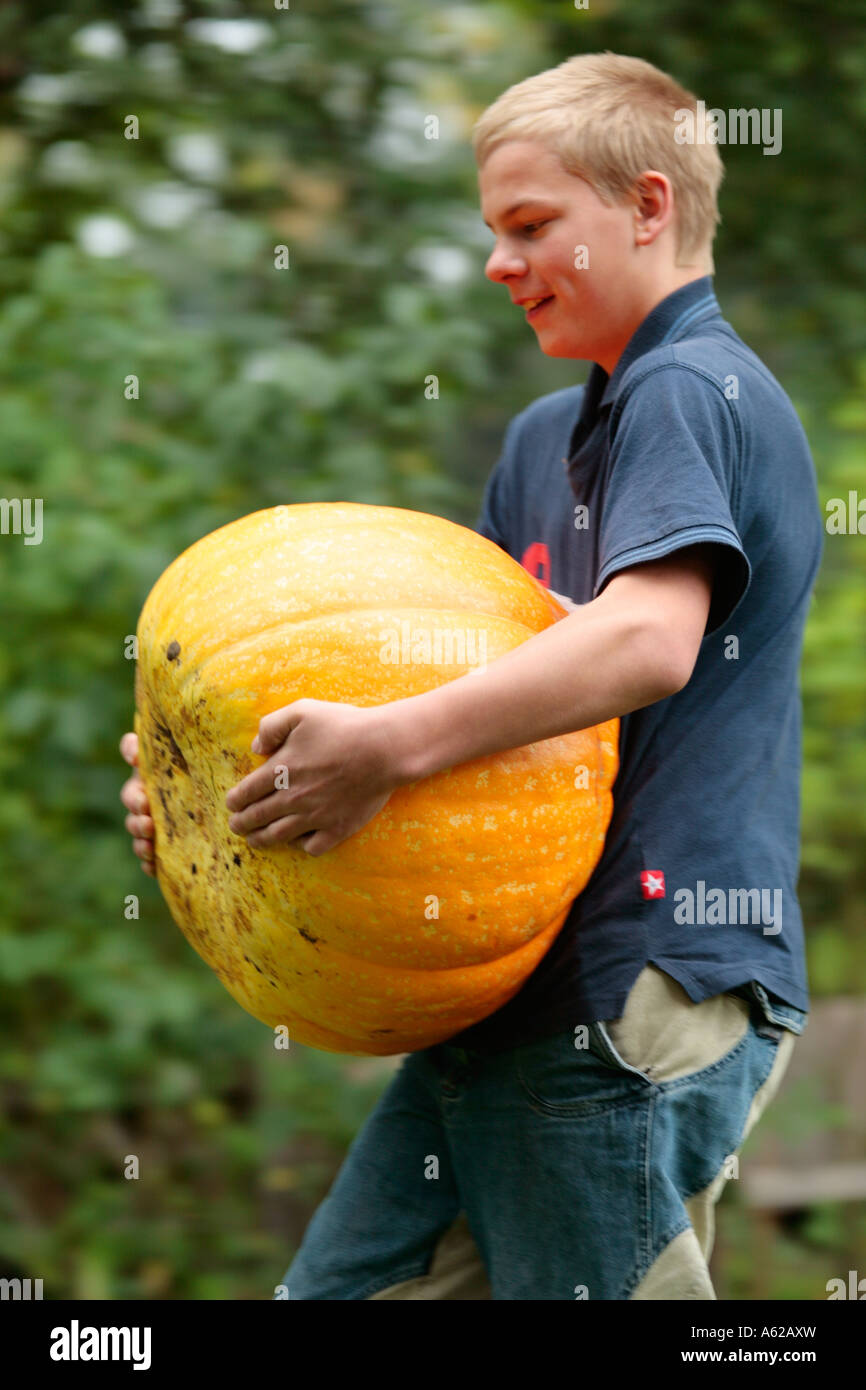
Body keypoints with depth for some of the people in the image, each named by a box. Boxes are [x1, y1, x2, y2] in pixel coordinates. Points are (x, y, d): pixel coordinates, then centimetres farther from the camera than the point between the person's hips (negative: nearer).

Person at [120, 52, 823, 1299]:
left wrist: (387, 748, -31)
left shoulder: (691, 391, -9)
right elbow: (456, 655, 22)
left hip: (642, 989, -9)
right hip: (516, 986, 10)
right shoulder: (548, 436, 21)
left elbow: (648, 640, -25)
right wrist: (222, 781, 8)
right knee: (341, 1288, 10)